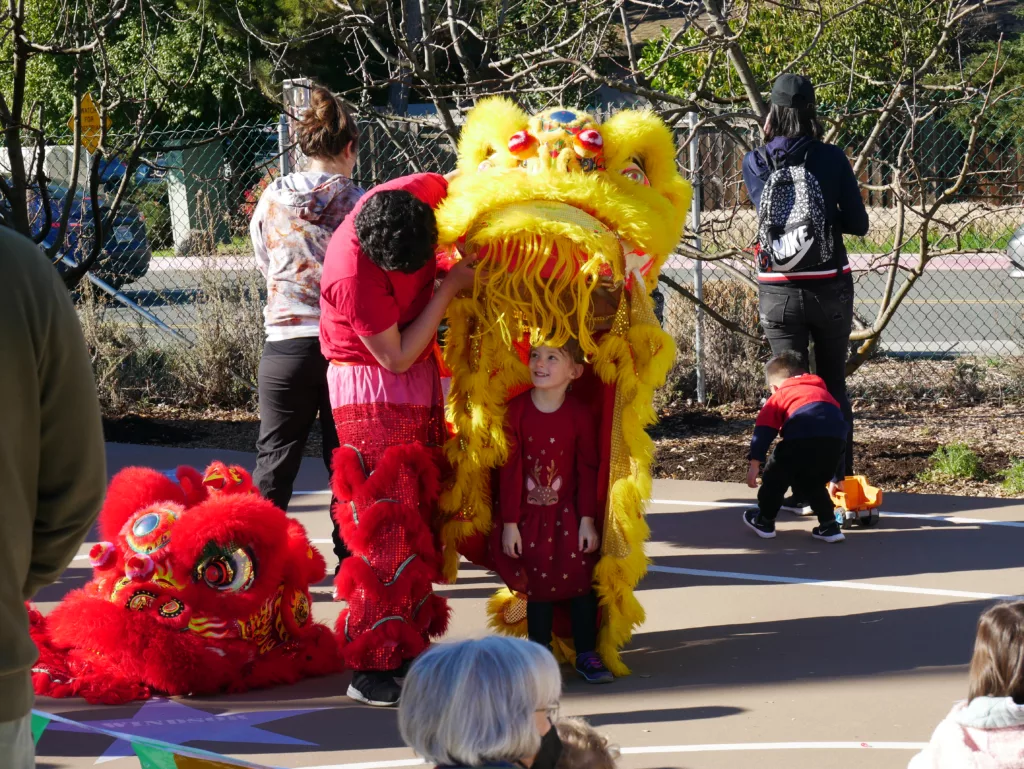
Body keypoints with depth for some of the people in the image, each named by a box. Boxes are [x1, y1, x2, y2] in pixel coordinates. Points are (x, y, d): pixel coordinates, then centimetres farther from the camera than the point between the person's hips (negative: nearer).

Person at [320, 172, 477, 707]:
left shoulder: (418, 193, -14)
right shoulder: (353, 276, -32)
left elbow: (463, 186, 12)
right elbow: (397, 357, -22)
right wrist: (450, 286, -21)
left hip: (417, 387, 8)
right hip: (374, 392, -8)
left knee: (419, 512, 12)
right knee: (389, 527, -11)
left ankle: (410, 641, 22)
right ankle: (371, 669, -8)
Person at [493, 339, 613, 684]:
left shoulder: (579, 415, -9)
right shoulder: (516, 411, -10)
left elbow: (587, 469, -5)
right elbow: (510, 470, -8)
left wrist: (587, 520, -8)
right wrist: (509, 523, -9)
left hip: (569, 515, 0)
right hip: (529, 517, 0)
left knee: (582, 582, 0)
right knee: (538, 587, 6)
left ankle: (586, 655, 12)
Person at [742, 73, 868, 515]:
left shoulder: (755, 163, -3)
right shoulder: (831, 159, -7)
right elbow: (858, 223, -4)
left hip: (778, 292, 0)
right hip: (830, 287, 0)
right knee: (833, 384, 14)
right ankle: (842, 482, 21)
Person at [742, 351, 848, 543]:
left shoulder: (778, 396, 26)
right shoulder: (823, 391, 41)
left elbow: (763, 431, 13)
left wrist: (754, 464, 8)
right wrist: (836, 476, 48)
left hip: (802, 440, -5)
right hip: (836, 441, 5)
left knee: (775, 475, 21)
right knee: (812, 483, 30)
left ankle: (764, 522, 34)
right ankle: (829, 526, 25)